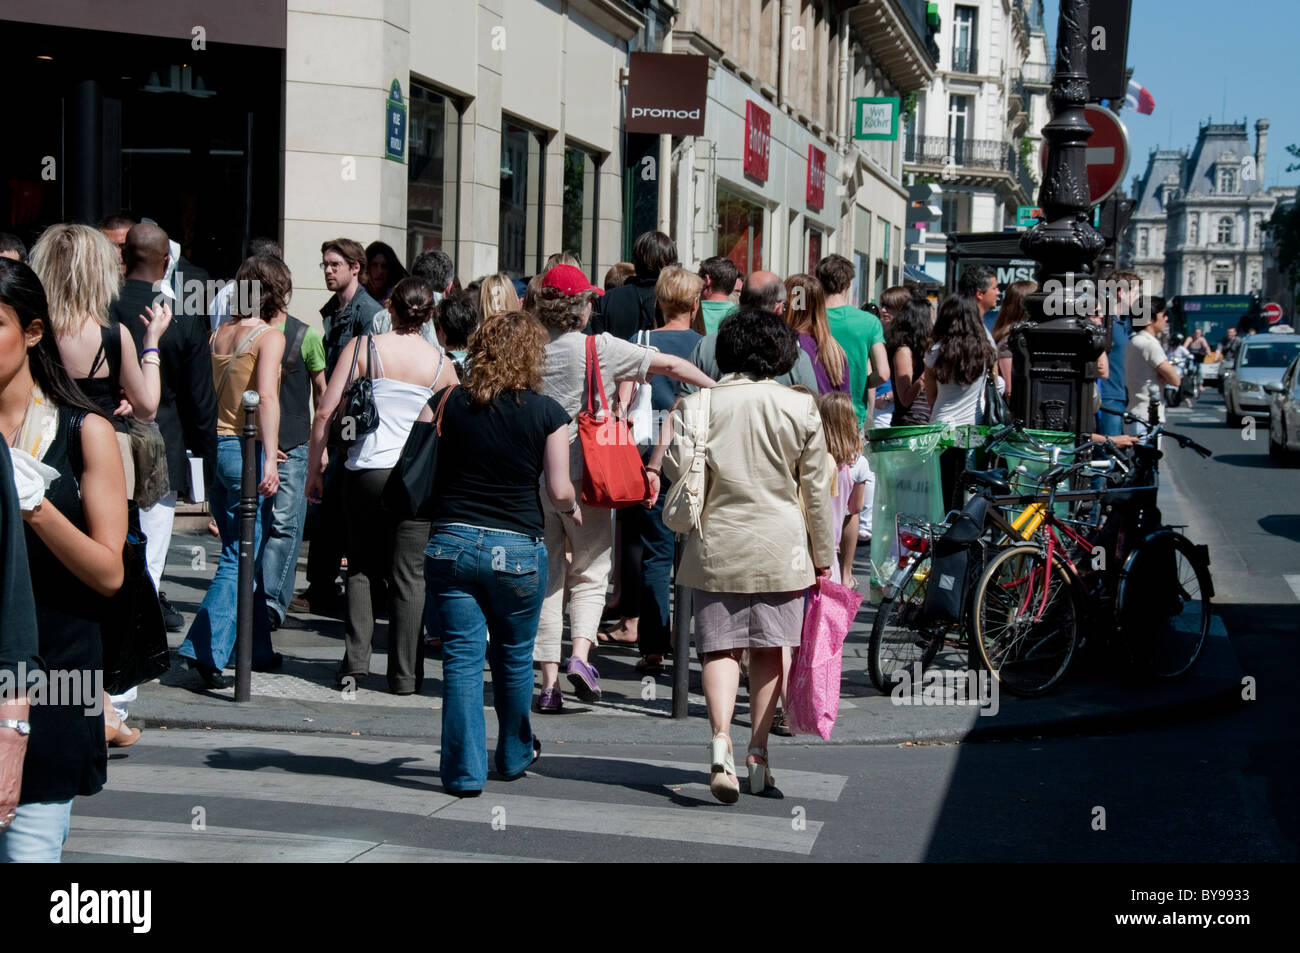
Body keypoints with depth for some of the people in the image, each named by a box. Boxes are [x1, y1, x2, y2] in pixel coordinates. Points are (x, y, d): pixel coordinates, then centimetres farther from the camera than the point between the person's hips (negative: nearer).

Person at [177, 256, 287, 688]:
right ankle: (205, 649, -15)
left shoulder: (220, 333, 11)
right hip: (246, 450, -7)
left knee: (245, 553, 17)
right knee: (242, 558, -5)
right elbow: (267, 397, -20)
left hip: (217, 445, 7)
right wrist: (269, 458, -23)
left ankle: (258, 650, 25)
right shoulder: (270, 336, -8)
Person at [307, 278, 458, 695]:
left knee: (362, 568, 15)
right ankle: (404, 673, 8)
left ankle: (354, 662, 8)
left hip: (365, 472, 0)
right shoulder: (442, 364, 2)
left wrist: (314, 469, 6)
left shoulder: (363, 347, -1)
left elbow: (325, 413, -3)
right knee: (408, 574, 6)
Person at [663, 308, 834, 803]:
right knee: (769, 647, 11)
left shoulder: (697, 403, -3)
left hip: (715, 543, 0)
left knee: (720, 646, 1)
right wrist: (823, 555, 11)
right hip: (780, 545, 0)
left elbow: (676, 466, -12)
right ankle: (758, 755, 13)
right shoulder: (801, 408, -1)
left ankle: (720, 738, -20)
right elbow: (816, 488, 3)